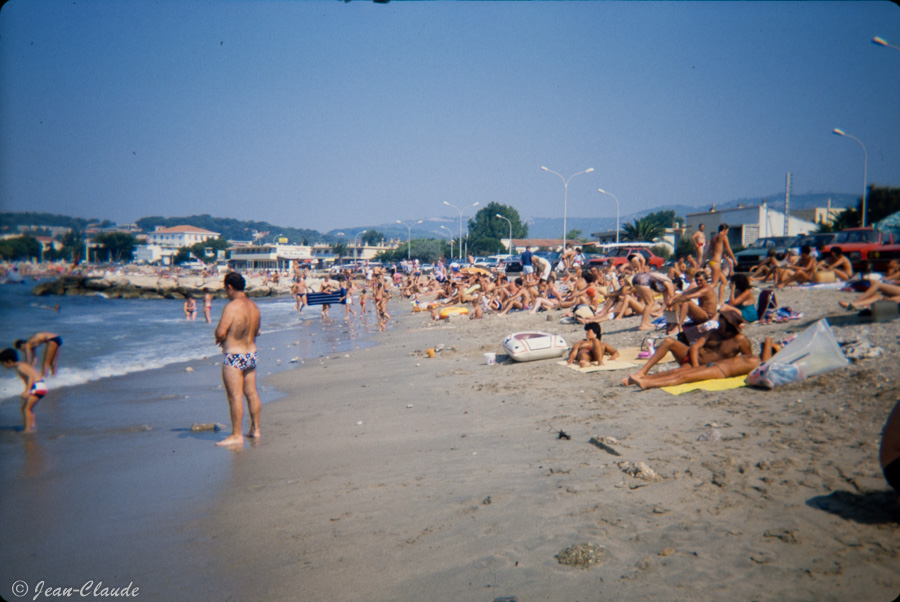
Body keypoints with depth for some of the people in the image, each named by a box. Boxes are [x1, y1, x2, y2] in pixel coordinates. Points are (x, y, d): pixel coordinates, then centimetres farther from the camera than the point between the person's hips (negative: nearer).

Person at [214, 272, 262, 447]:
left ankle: (236, 435, 0)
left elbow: (220, 333, -20)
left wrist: (219, 337, 2)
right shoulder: (253, 306, 8)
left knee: (235, 396, -4)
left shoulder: (232, 306, -17)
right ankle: (255, 429, 24)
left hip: (234, 357, -8)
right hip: (251, 354, 8)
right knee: (251, 393, 15)